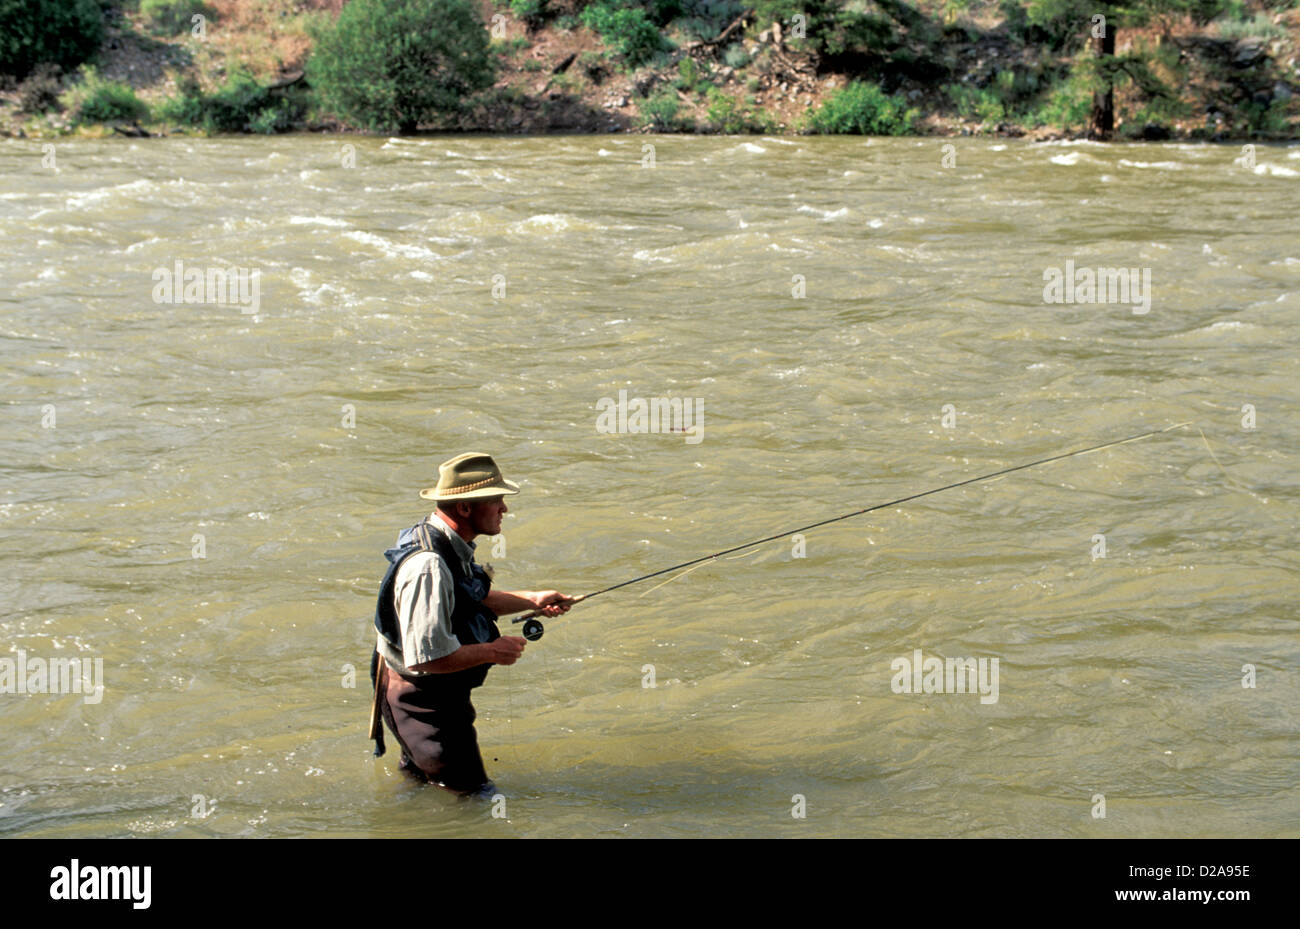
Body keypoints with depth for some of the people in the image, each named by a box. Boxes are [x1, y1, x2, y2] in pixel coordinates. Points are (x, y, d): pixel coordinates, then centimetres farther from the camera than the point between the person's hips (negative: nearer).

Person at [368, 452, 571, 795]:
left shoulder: (451, 547, 1)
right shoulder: (427, 565, -31)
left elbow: (470, 600, 20)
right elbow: (427, 657, -34)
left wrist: (532, 600, 10)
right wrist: (493, 651, -21)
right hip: (420, 700, -10)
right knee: (472, 795, 0)